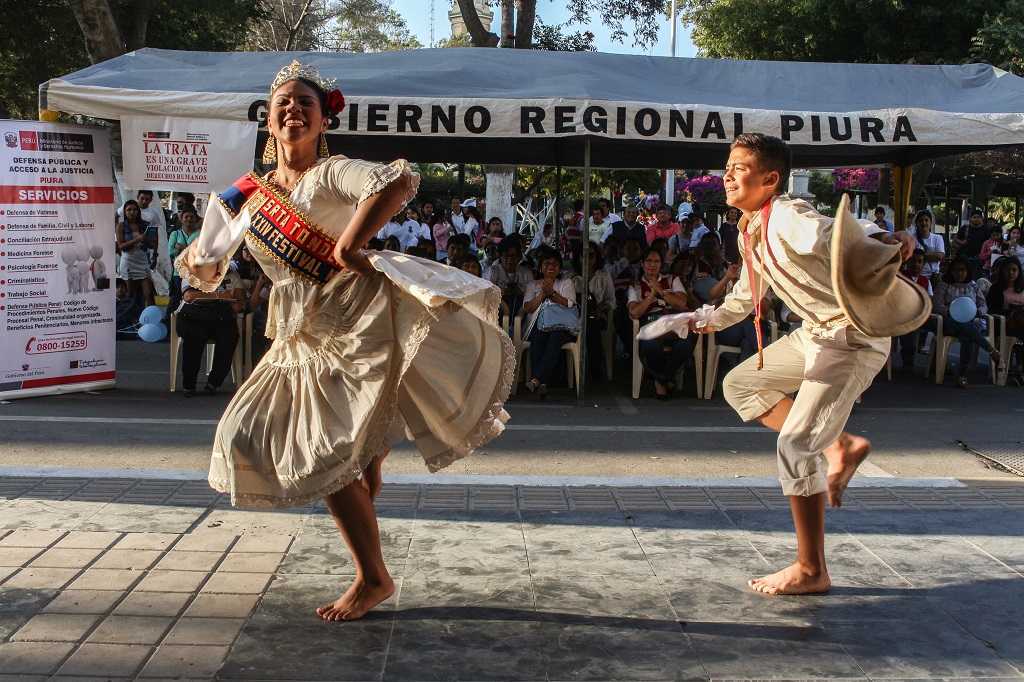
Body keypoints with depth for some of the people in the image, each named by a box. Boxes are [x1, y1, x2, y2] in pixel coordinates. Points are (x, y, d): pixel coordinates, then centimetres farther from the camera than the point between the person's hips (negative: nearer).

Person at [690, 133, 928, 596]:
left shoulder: (788, 219, -20)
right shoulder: (749, 232, 8)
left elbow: (842, 234, -35)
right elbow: (748, 293, 26)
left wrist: (887, 240, -51)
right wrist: (714, 319, 34)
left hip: (853, 339, -10)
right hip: (814, 333, 10)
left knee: (793, 447, -14)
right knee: (740, 384, 16)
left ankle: (811, 571, -1)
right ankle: (839, 446, 12)